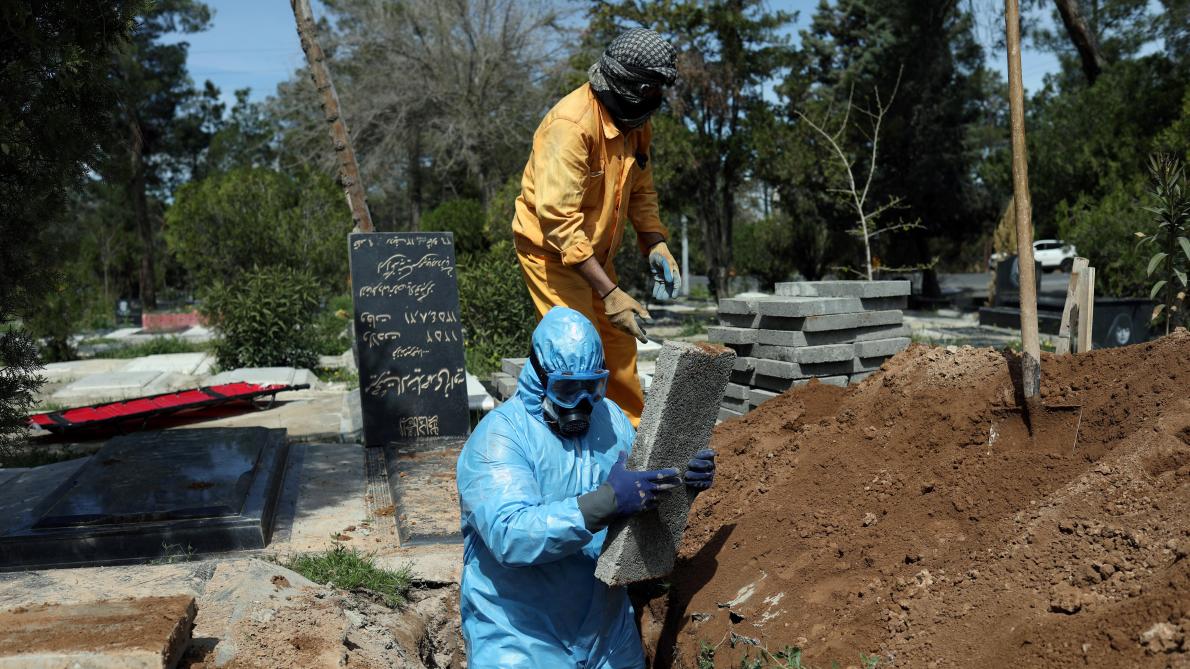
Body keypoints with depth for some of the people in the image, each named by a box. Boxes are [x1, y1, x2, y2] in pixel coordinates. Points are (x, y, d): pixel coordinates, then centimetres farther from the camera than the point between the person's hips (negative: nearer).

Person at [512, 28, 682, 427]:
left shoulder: (634, 122, 0)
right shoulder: (571, 124, -28)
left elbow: (640, 188, 13)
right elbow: (558, 218, -33)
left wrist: (656, 245, -5)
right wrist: (609, 293, -35)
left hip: (594, 252, 9)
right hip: (551, 250, -9)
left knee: (619, 346, 14)